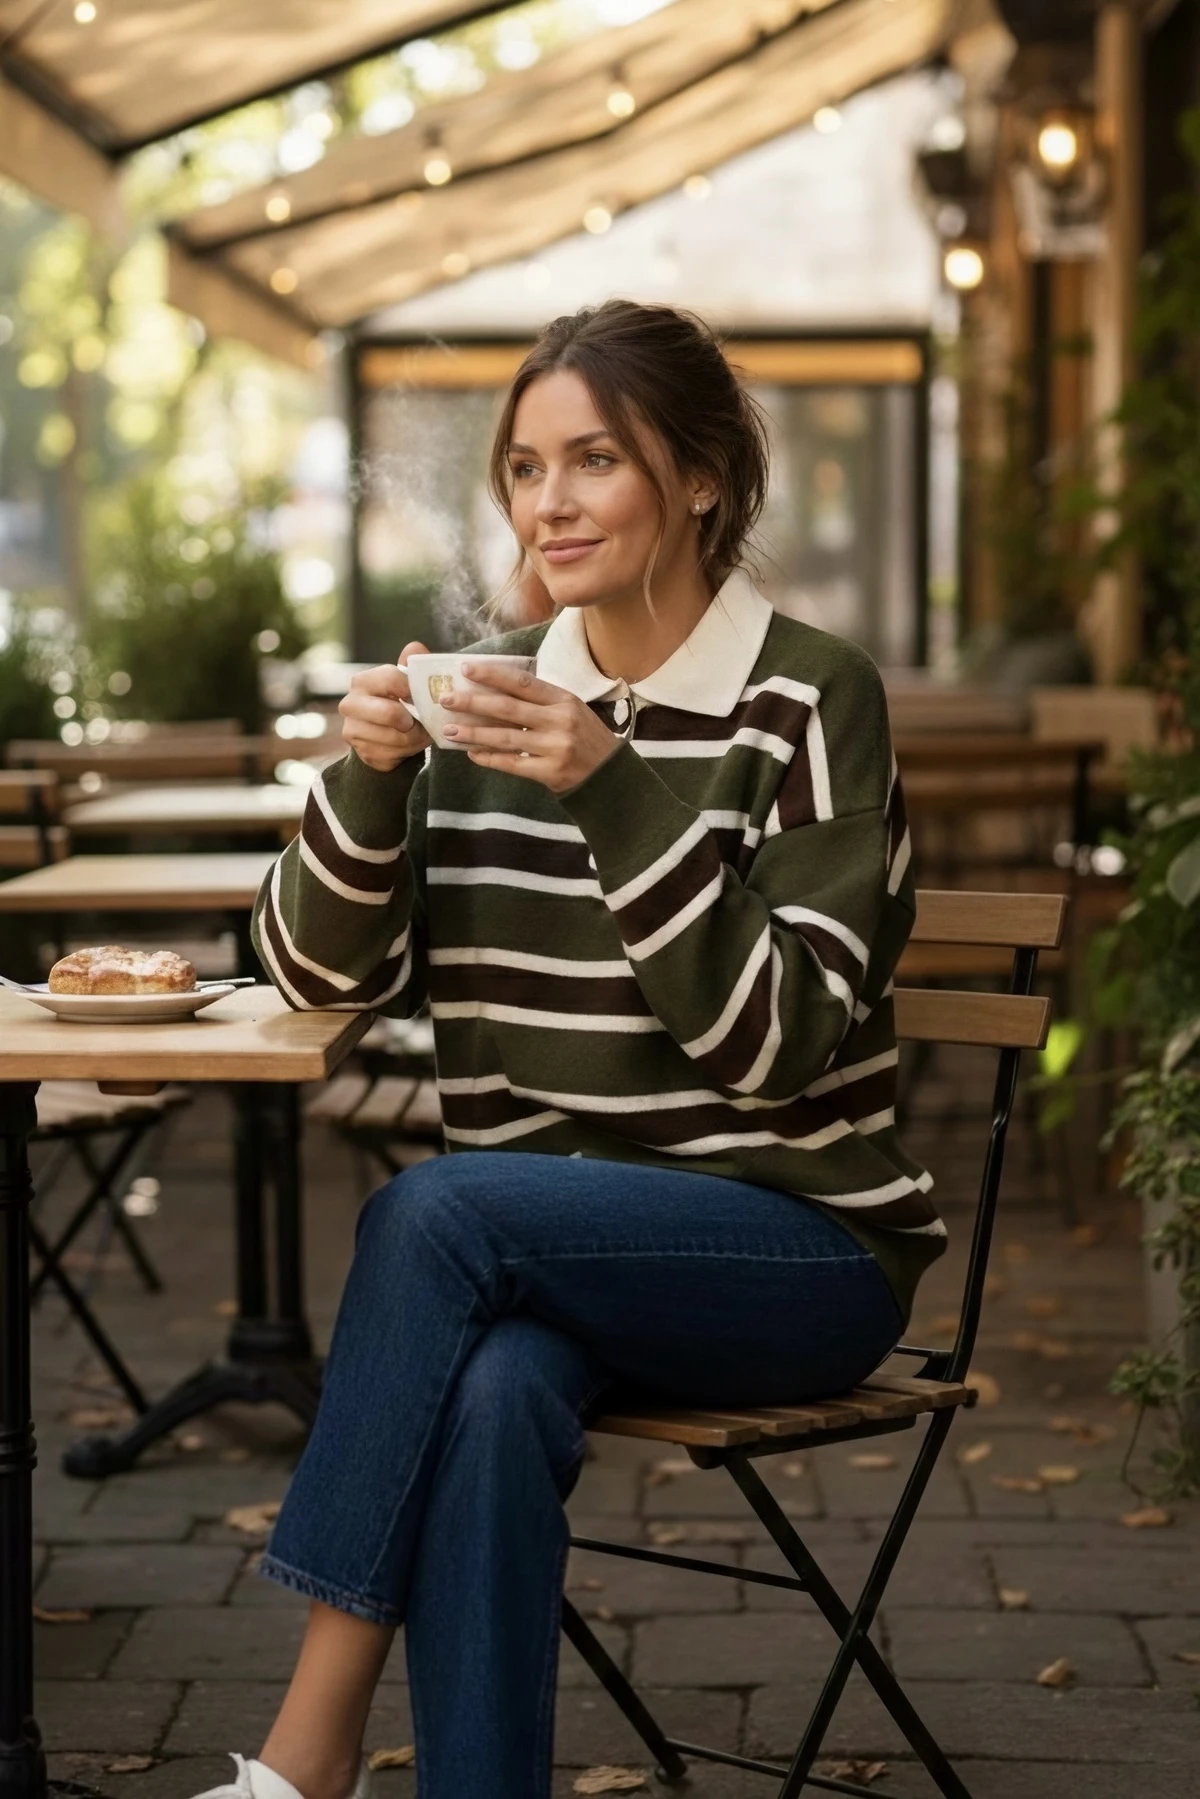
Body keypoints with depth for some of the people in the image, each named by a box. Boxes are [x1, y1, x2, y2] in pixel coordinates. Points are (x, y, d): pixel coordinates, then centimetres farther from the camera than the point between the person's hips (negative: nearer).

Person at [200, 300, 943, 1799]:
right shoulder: (497, 694, 9)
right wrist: (371, 771, -13)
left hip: (795, 1243, -3)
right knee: (494, 1394, -32)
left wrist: (617, 792, -24)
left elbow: (777, 1039, -15)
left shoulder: (808, 700, -6)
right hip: (558, 1256, 3)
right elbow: (324, 974, 5)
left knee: (432, 1210, -29)